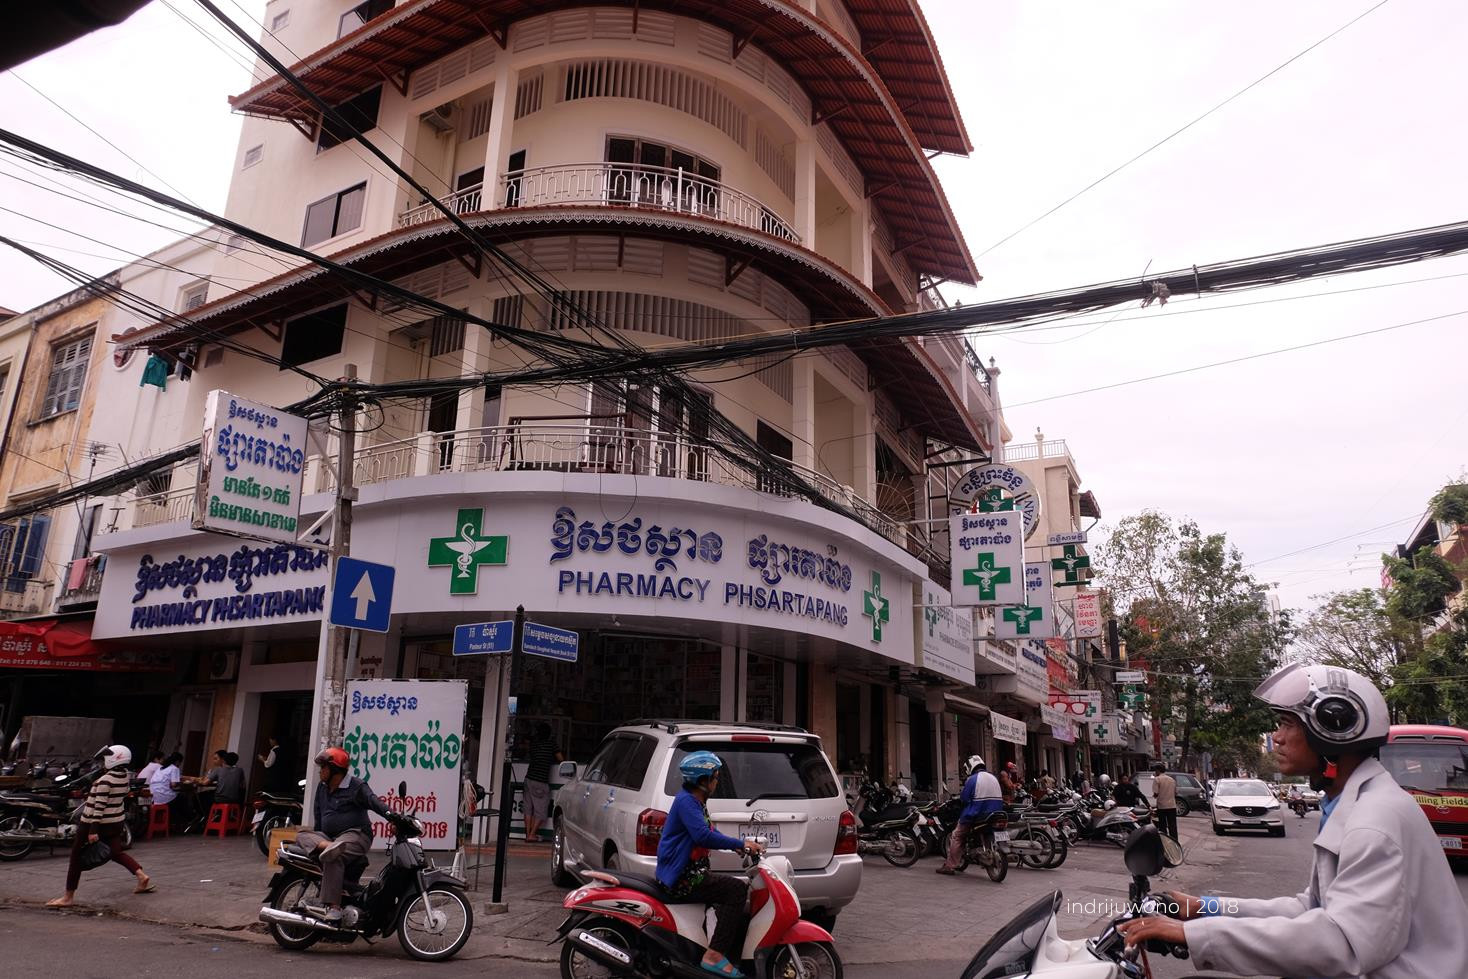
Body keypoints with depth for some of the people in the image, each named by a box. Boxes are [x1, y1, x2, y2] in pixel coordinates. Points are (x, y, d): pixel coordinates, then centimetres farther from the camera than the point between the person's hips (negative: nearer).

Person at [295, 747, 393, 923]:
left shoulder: (356, 787, -7)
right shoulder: (322, 787, 18)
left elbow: (373, 801, -23)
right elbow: (318, 813, 28)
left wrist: (390, 815, -42)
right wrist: (318, 839, 25)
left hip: (355, 834, -8)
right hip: (328, 836, 8)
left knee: (334, 857, -34)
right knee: (302, 836, -13)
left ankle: (333, 907, -37)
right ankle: (329, 847, -39)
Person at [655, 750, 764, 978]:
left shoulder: (697, 803, 16)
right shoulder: (685, 800, -16)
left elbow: (711, 833, 24)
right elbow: (703, 836, -28)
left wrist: (742, 845, 9)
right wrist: (740, 844, -24)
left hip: (692, 872, 10)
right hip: (680, 877, -10)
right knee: (737, 890, -20)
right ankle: (714, 956, -20)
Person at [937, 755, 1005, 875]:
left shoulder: (972, 779, -10)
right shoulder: (994, 778, 12)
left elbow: (964, 798, -9)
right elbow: (1000, 798, 18)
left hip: (976, 816, -7)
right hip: (995, 815, 7)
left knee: (956, 836, 5)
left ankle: (949, 866, 1)